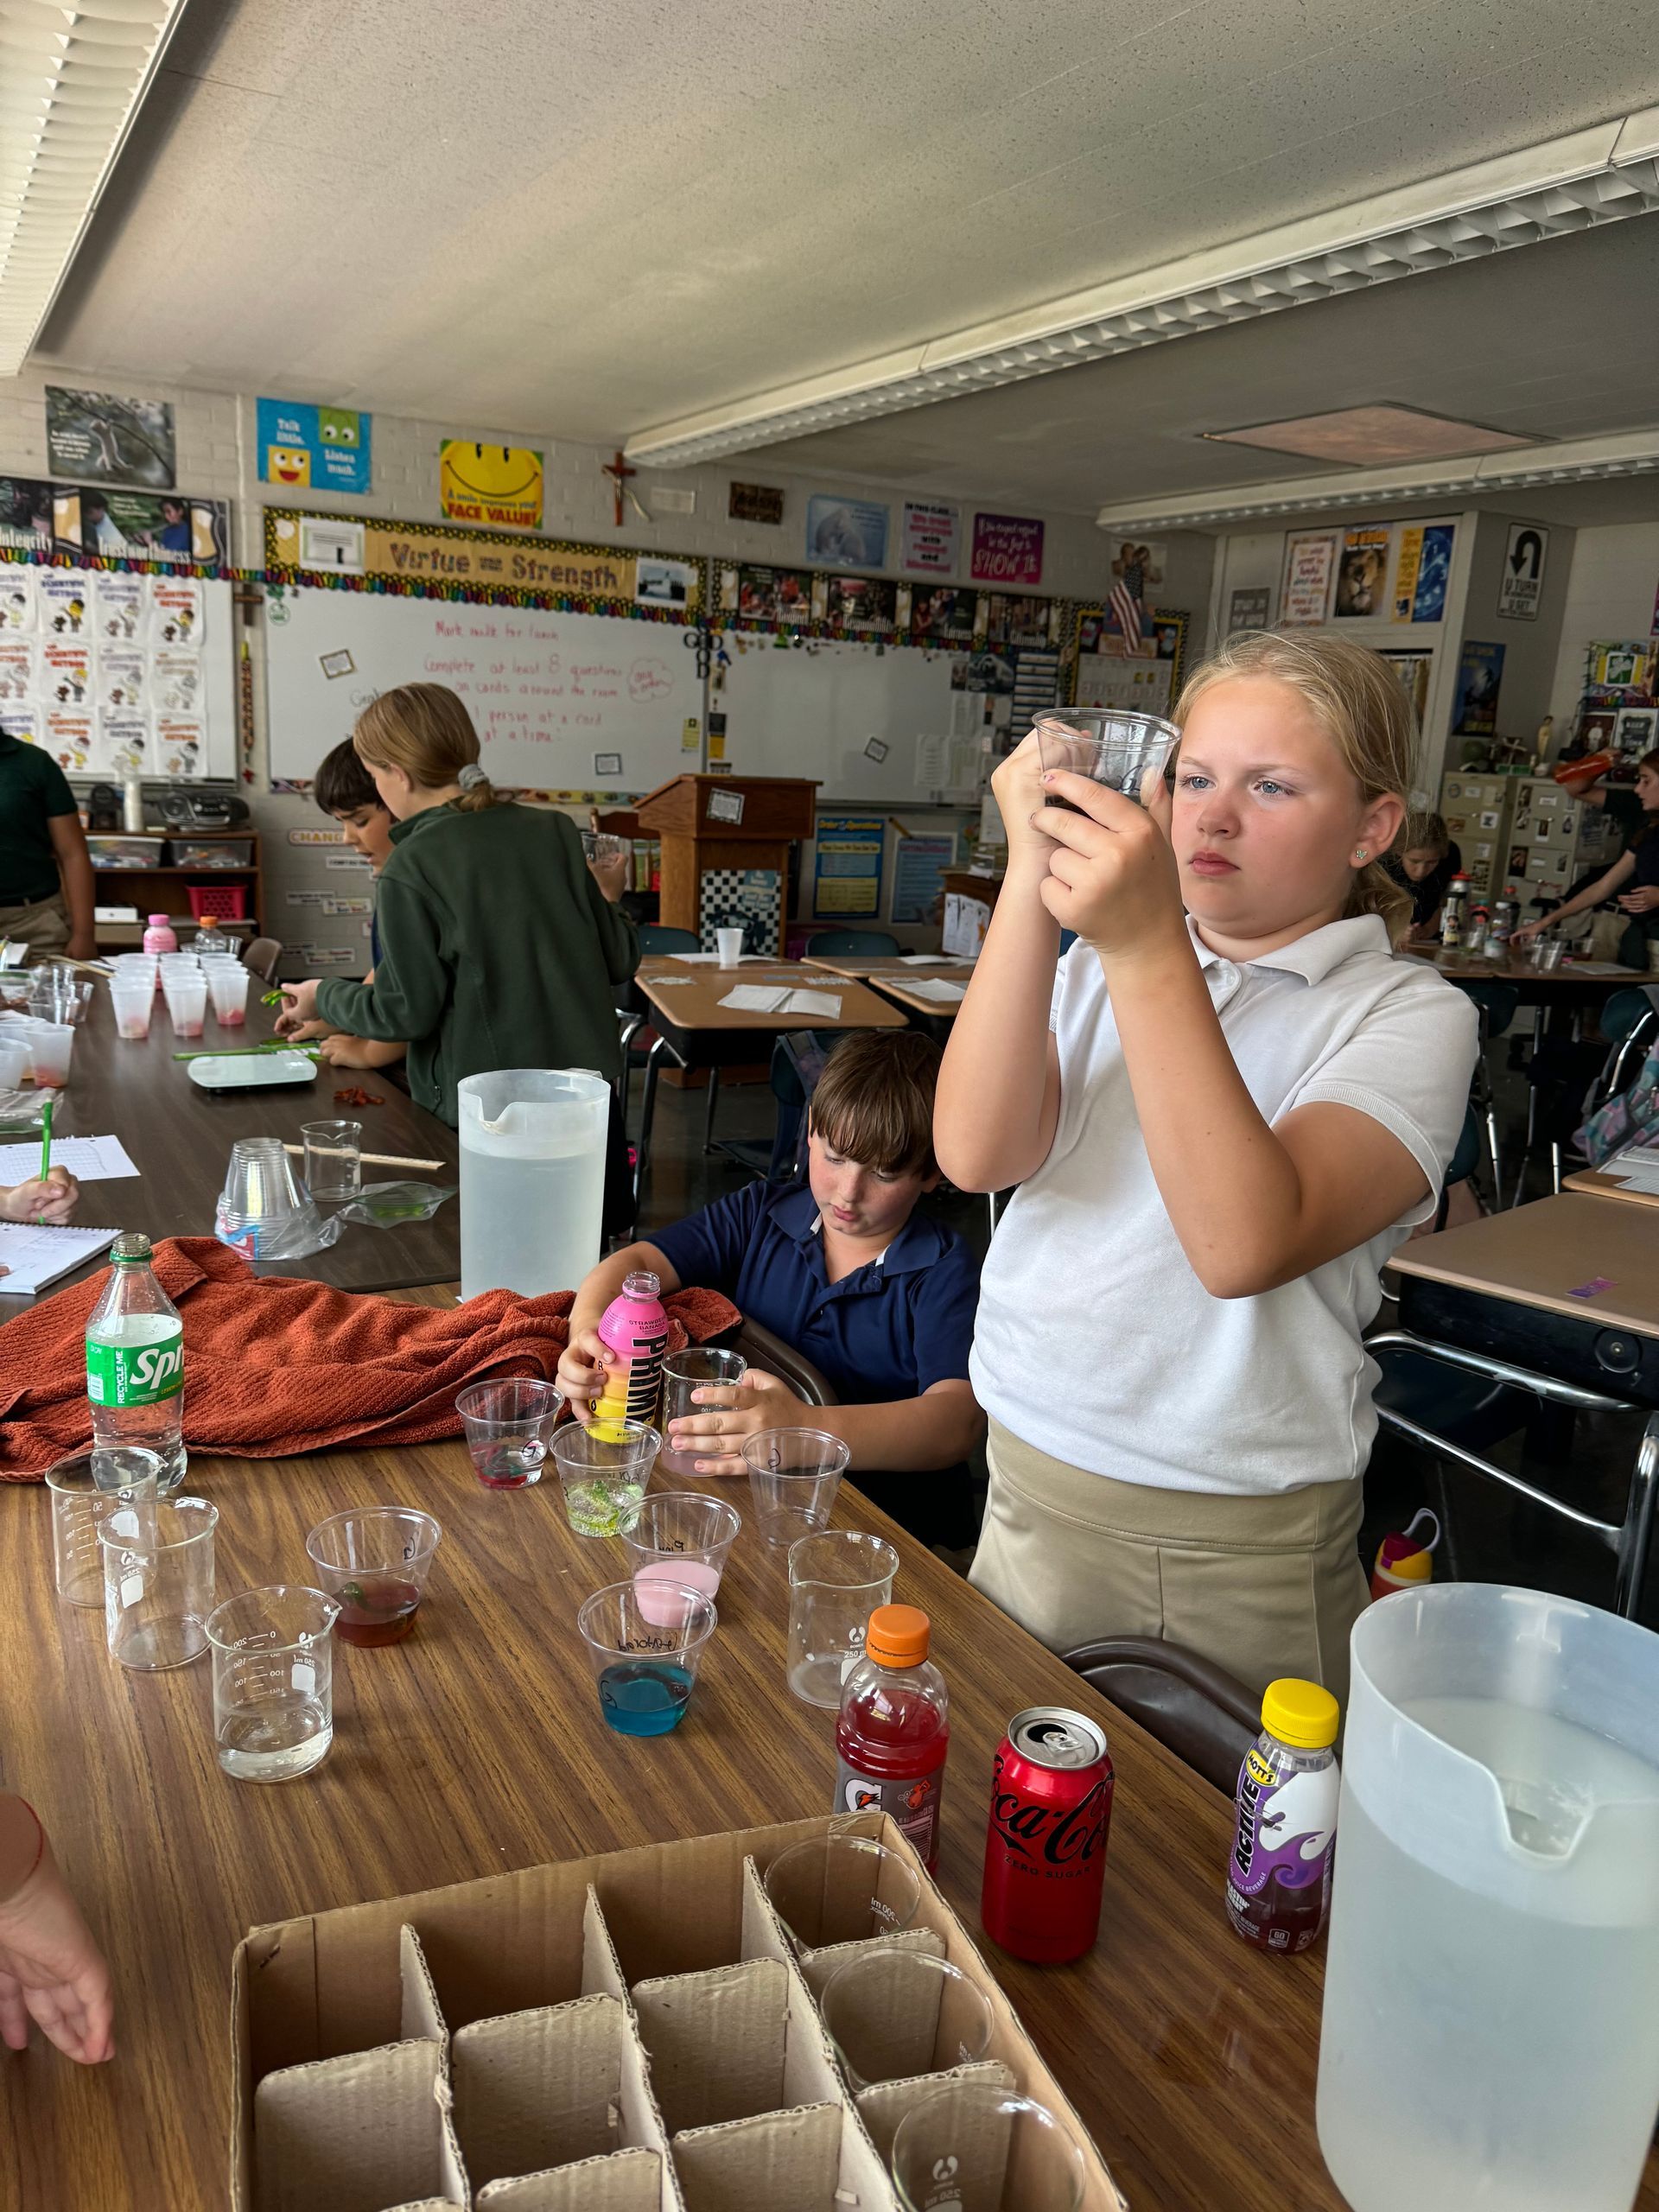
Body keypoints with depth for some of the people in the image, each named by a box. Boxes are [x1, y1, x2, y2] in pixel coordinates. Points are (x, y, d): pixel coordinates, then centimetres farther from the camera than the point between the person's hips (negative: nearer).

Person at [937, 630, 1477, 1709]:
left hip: (1238, 1555, -4)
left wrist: (1149, 951, -32)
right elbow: (977, 1154, -15)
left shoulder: (1408, 1014, -8)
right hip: (1026, 1498, 4)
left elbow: (1244, 1245, -26)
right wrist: (1033, 876, -22)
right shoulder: (1100, 965, 5)